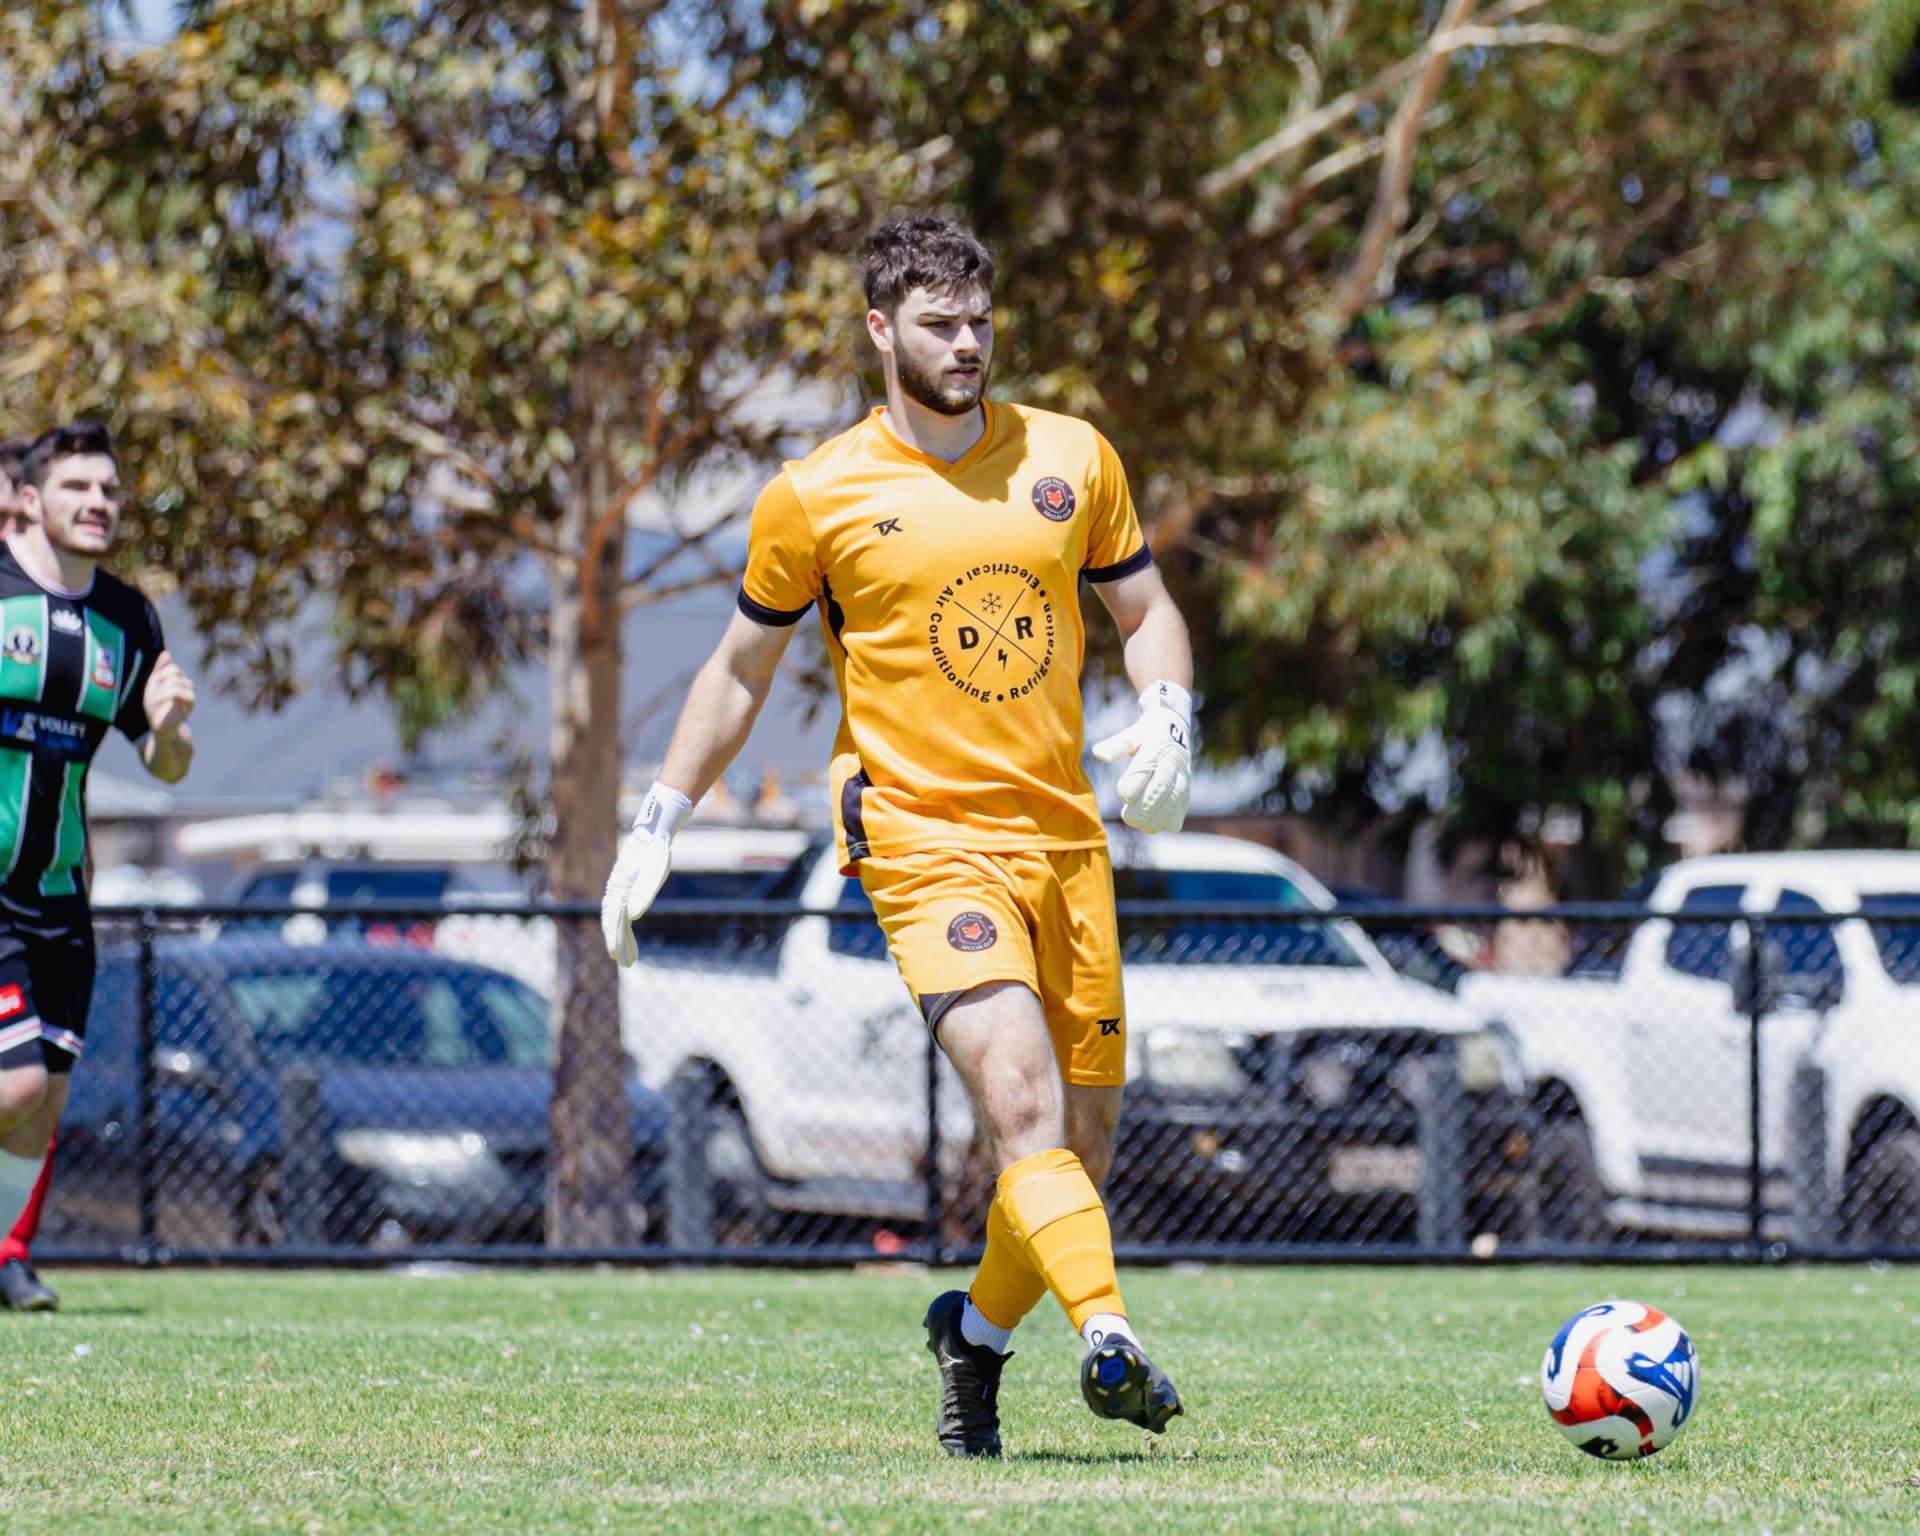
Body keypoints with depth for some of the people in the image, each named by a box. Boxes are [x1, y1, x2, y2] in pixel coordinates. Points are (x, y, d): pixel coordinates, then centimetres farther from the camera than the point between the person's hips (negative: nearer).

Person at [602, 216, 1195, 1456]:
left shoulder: (1073, 458, 7)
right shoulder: (816, 497, -1)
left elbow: (1147, 611, 17)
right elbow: (741, 671, 11)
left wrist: (1169, 720, -3)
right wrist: (658, 829, 9)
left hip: (1065, 835, 4)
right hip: (924, 840, -4)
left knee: (1084, 1146, 7)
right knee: (1024, 1108, -23)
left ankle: (977, 1335, 30)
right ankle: (1109, 1340, -36)